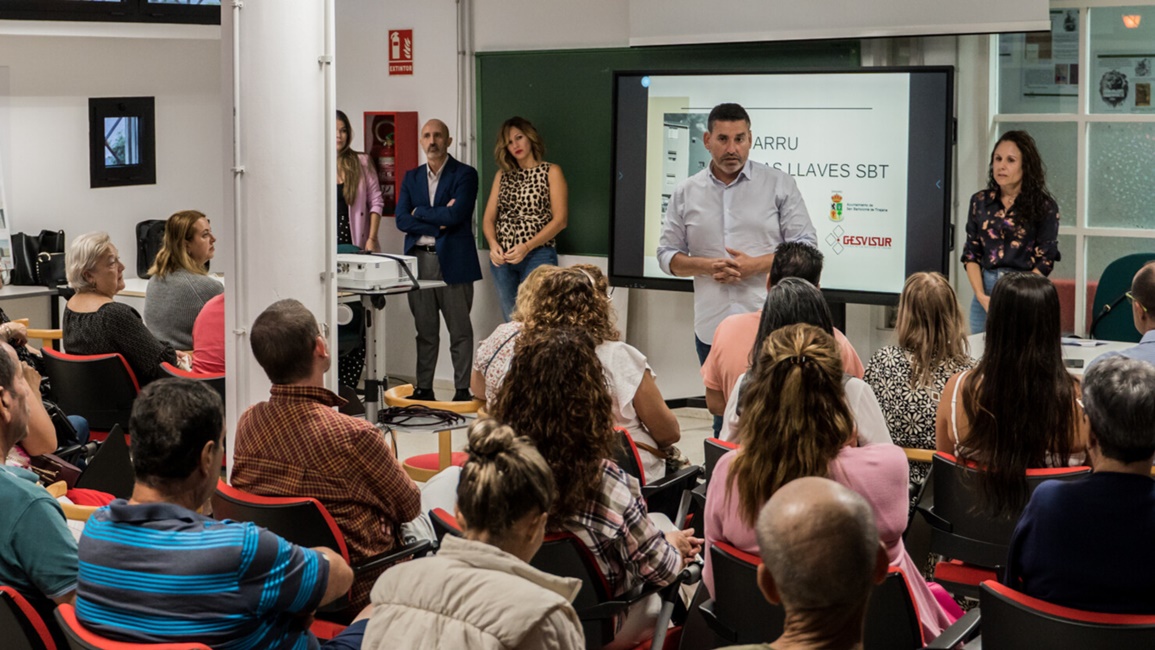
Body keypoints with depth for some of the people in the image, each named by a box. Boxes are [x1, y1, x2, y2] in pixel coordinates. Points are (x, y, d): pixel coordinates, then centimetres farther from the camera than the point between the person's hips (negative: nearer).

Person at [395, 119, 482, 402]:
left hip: (453, 261, -4)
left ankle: (463, 389, 4)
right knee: (425, 331, 9)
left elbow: (456, 214, -15)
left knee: (460, 331, 0)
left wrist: (420, 212, -4)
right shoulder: (412, 177, 14)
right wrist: (438, 221, -8)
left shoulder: (465, 174, -1)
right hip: (419, 260, 4)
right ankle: (424, 388, 14)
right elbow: (402, 220, 3)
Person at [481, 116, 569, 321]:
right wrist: (493, 244, -11)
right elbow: (488, 218, 10)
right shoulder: (502, 175, 15)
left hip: (538, 255, -4)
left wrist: (526, 247, -16)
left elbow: (560, 220, -6)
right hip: (502, 257, 5)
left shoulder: (551, 172, 2)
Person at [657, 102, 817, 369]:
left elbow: (806, 247, 1)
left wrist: (755, 265, -13)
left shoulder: (780, 184, 4)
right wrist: (706, 266, -8)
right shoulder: (685, 193, 11)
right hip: (710, 328, 2)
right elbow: (667, 255, 12)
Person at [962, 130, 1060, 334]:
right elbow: (971, 254, 6)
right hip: (986, 289, 3)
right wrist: (981, 296, -7)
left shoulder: (1044, 206, -4)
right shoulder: (980, 202, 7)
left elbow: (1045, 261, -6)